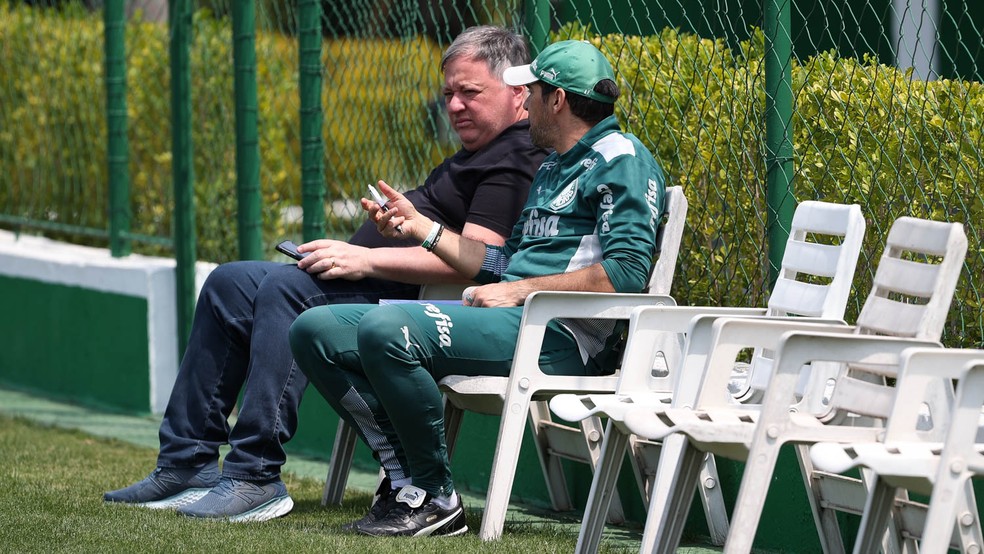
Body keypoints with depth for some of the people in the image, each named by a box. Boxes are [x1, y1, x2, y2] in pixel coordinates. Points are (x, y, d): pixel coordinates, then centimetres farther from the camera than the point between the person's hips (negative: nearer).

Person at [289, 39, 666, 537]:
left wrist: (523, 290, -15)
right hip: (507, 321, 10)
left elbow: (626, 274, -16)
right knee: (315, 330, 0)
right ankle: (406, 480, -11)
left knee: (386, 328, -32)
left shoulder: (621, 160, -4)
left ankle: (435, 498, -19)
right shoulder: (551, 169, 28)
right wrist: (422, 228, 26)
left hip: (559, 336, -10)